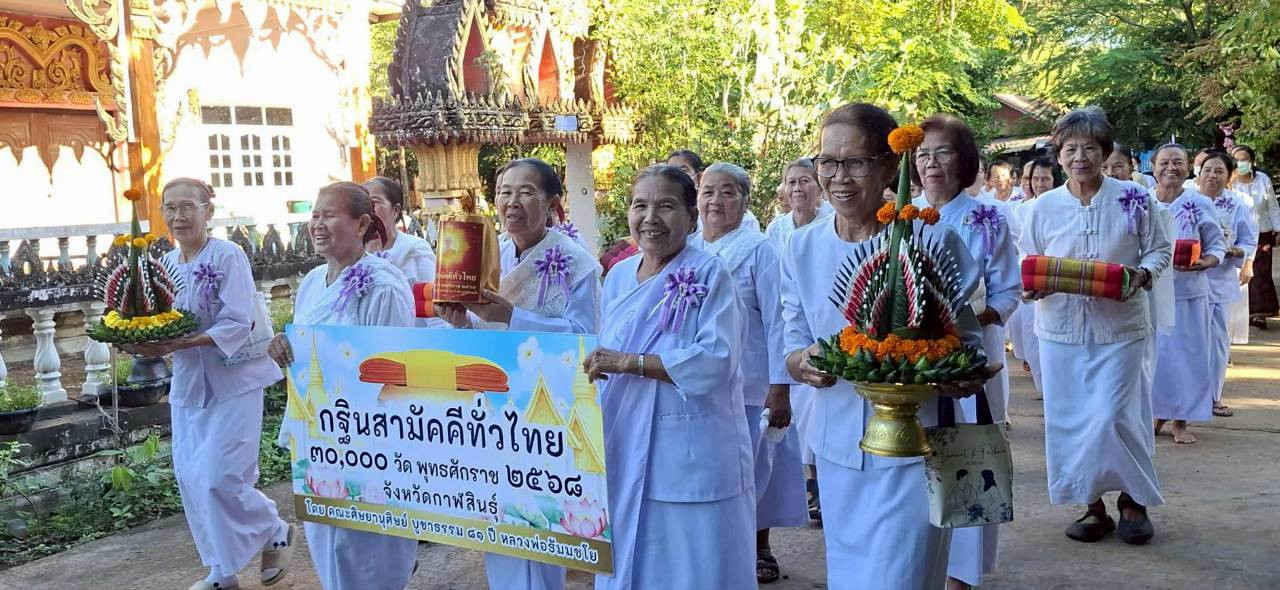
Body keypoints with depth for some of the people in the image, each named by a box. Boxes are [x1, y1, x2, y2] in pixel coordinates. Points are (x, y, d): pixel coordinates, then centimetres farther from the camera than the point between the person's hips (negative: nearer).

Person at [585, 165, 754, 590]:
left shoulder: (709, 274, -9)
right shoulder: (618, 276, 10)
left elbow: (716, 361, -20)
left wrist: (629, 363, -21)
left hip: (692, 454, -6)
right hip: (625, 449, 6)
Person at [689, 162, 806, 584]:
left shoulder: (758, 250, -7)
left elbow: (776, 322, -10)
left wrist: (780, 389, -15)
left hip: (748, 387, -4)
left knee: (751, 473, 5)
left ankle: (760, 553, 22)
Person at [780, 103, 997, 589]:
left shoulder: (932, 239, -10)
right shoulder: (802, 248, 0)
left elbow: (966, 338, -4)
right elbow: (793, 347, 4)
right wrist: (802, 362, -19)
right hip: (838, 443, 4)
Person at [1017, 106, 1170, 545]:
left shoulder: (1133, 199, -1)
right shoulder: (1042, 207, 3)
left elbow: (1159, 250, 6)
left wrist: (1141, 275, -14)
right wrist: (1030, 287, -12)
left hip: (1119, 328, -2)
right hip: (1061, 328, 2)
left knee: (1113, 416, -5)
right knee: (1068, 420, 5)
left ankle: (1132, 500, 20)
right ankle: (1093, 505, 21)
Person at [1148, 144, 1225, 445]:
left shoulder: (1201, 204, -2)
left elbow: (1216, 246, 1)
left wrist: (1202, 263, -19)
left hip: (1188, 292, -1)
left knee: (1185, 353, 3)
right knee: (1153, 353, 6)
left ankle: (1181, 420, 15)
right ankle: (1156, 413, 22)